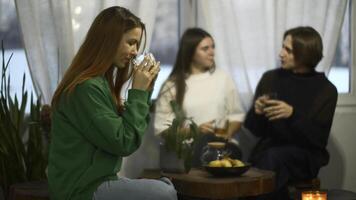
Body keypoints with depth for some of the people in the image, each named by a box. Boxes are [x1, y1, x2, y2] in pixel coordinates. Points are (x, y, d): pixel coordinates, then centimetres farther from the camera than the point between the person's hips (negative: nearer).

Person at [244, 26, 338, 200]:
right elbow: (254, 129, 10)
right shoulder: (270, 78, 5)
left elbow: (319, 140, -8)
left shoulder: (326, 90, -2)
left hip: (305, 155, -2)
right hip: (267, 149, 2)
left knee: (274, 157, -32)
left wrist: (293, 114, -22)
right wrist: (256, 112, -12)